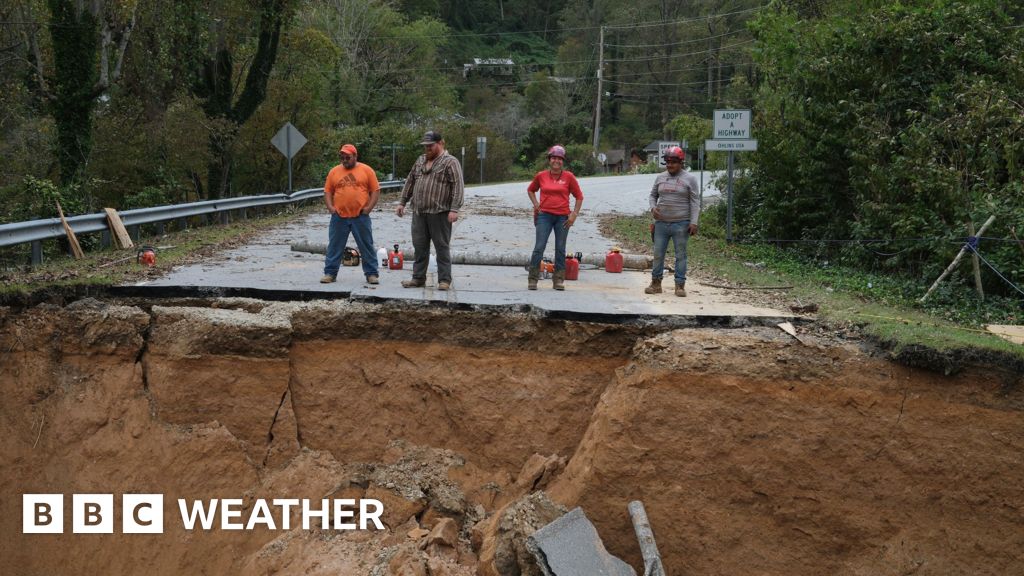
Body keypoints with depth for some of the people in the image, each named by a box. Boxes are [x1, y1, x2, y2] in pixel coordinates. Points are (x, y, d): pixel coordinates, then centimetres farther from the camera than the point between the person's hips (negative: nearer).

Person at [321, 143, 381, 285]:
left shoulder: (366, 170, 3)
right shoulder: (334, 171, 9)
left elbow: (375, 191, 3)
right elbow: (327, 192, 12)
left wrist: (369, 207, -8)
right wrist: (330, 207, -3)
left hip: (360, 216, -2)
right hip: (339, 216, 2)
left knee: (367, 246, 3)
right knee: (334, 246, 6)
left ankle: (371, 274, 10)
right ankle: (330, 273, 14)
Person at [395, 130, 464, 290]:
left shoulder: (450, 162, -5)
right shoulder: (420, 161, 16)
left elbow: (458, 187, -13)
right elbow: (410, 182, 22)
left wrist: (454, 209, -21)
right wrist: (402, 202, 18)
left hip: (439, 213, -6)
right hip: (419, 213, 6)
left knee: (442, 247, 0)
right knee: (420, 247, 9)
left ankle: (444, 280, 6)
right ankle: (418, 278, 17)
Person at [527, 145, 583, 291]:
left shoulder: (569, 177, -1)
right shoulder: (541, 176, 3)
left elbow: (579, 196, 6)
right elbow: (530, 190, 21)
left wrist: (574, 214, 0)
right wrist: (536, 204, 8)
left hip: (563, 217, 0)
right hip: (544, 215, 0)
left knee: (560, 249, 6)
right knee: (539, 247, -6)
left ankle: (558, 280, 14)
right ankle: (532, 279, 0)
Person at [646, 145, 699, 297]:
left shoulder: (690, 179, -1)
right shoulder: (660, 177, 10)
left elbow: (695, 202, -4)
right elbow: (653, 195, 19)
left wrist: (693, 222, -11)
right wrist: (653, 208, -2)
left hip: (681, 224, -4)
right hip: (661, 223, 4)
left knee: (680, 255, 2)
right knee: (658, 254, 7)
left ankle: (680, 285, 9)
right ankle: (656, 283, 17)